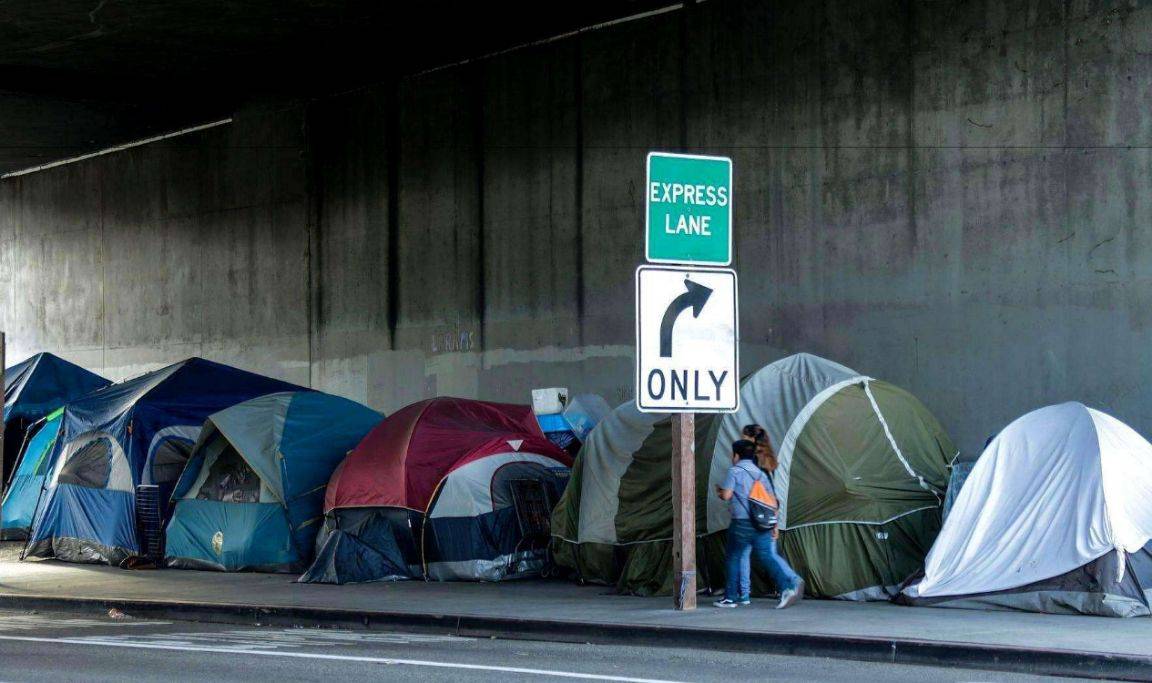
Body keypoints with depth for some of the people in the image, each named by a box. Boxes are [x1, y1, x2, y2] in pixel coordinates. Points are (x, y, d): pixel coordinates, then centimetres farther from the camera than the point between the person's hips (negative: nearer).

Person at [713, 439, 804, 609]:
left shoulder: (734, 471, -2)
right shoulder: (760, 474, 17)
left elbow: (726, 495, -9)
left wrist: (719, 490, 13)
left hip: (741, 524, -5)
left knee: (734, 557, 9)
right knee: (769, 556, -1)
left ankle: (731, 597, 14)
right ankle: (791, 582, -22)